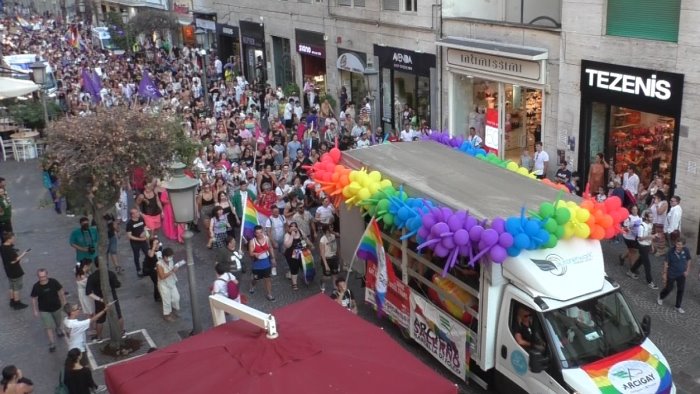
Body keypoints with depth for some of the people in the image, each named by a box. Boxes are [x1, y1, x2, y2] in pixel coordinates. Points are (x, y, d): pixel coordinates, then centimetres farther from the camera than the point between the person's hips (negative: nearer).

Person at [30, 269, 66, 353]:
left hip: (56, 307, 2)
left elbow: (60, 292, -4)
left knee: (58, 322, 25)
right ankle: (52, 344, 7)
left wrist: (64, 302, 0)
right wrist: (35, 310, -6)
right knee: (49, 327, -4)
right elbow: (34, 299, -9)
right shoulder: (36, 287, -21)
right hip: (44, 310, -2)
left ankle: (58, 329, 59)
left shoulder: (53, 282, -20)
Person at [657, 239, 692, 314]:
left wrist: (687, 270, -1)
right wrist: (664, 273, -7)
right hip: (671, 274, -2)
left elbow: (688, 260, 2)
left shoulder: (686, 251, -17)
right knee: (669, 288, 13)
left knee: (681, 290, 7)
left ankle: (678, 307, 24)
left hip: (681, 274, 2)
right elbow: (666, 263, -11)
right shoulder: (671, 251, -23)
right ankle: (660, 297, 44)